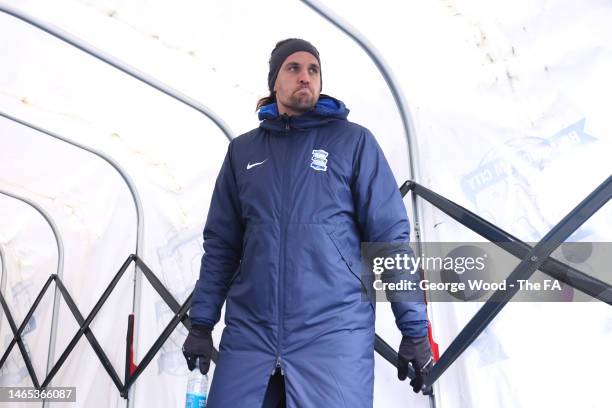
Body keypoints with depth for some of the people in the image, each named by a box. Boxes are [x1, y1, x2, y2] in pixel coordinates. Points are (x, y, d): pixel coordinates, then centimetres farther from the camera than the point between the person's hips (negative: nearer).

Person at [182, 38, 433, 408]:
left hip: (334, 335, -2)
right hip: (248, 334, 3)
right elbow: (220, 244, 13)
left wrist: (414, 329, -4)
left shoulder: (353, 141, 2)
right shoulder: (243, 151, 11)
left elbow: (390, 237, -1)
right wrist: (202, 322, 8)